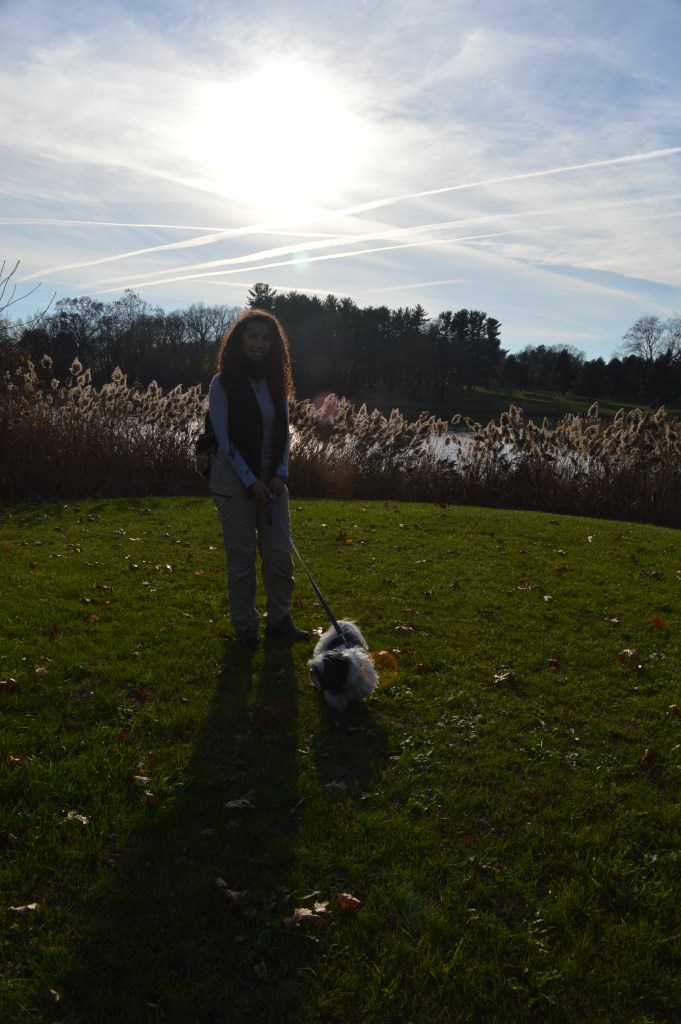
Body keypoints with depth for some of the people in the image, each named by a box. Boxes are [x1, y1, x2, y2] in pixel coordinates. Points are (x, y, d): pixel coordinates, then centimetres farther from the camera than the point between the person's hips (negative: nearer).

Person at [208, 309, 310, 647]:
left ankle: (279, 620, 18)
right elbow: (224, 438, -9)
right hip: (234, 480, -4)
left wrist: (281, 473, -5)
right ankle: (245, 626, 14)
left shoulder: (275, 382, 8)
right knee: (242, 555, 1)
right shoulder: (223, 384, -6)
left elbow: (284, 431, 9)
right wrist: (250, 481, -13)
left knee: (280, 553, 4)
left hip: (271, 479, 5)